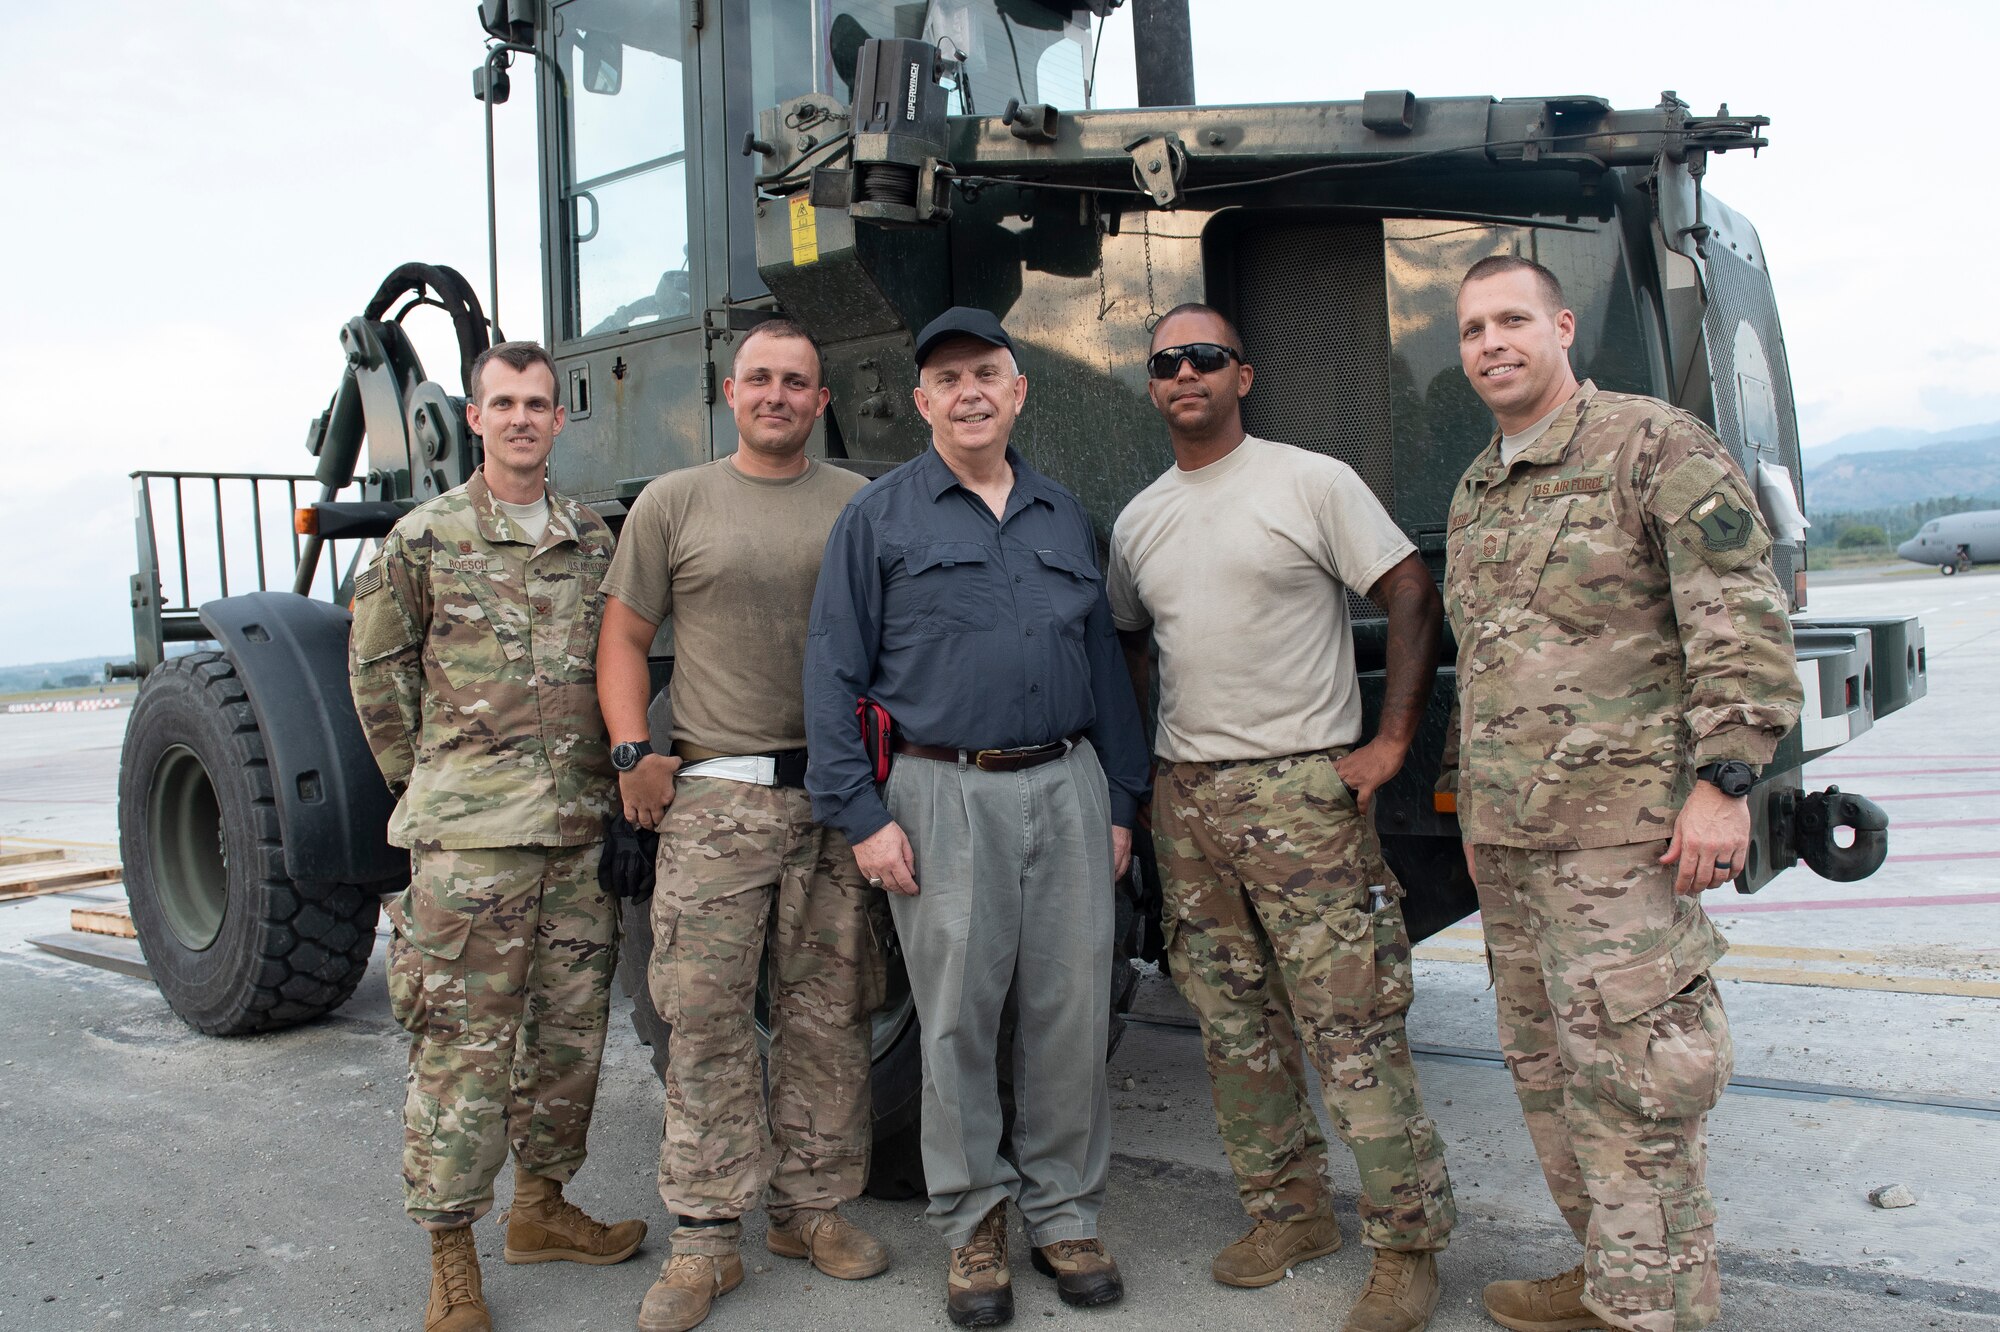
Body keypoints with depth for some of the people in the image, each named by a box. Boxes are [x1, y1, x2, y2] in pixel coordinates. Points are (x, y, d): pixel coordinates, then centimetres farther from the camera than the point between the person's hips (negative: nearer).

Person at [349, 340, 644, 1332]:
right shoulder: (425, 537, 1)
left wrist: (611, 770, 13)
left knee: (569, 1034, 12)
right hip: (467, 836, -4)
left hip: (581, 830, 4)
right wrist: (430, 778, 7)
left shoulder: (593, 540, 12)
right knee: (461, 1049, -1)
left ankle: (541, 1208, 30)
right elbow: (377, 667, 7)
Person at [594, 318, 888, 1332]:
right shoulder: (672, 502, 6)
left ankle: (813, 1208, 25)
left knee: (830, 1014, 9)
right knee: (706, 1018, 0)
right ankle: (705, 1238, 11)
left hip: (839, 795, 2)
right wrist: (632, 753, -5)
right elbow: (624, 638, 7)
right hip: (715, 795, -1)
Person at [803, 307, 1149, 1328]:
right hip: (944, 795, -3)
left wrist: (1121, 802, 12)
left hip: (1067, 789, 4)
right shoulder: (879, 518, 4)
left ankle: (1064, 1216, 23)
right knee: (956, 1022, 3)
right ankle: (971, 1227, 20)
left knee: (1073, 1013, 7)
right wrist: (862, 815, -8)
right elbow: (834, 676, -1)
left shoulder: (1064, 517, 16)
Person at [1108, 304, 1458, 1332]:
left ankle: (1406, 1245, 10)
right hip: (1185, 799, 6)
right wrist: (1141, 754, 13)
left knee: (1351, 1025, -4)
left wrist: (1389, 744, -11)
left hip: (1303, 790, -6)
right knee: (1232, 1023, 12)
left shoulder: (1312, 482, -3)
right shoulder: (1136, 522, 13)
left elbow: (1413, 598, -5)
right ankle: (1289, 1212, 27)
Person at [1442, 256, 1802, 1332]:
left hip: (1620, 828, -8)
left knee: (1629, 1077, -4)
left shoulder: (1655, 445, -5)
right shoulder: (1474, 494, 18)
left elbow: (1742, 621, -11)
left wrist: (1723, 779, -17)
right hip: (1506, 835, 8)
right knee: (1544, 1067, 15)